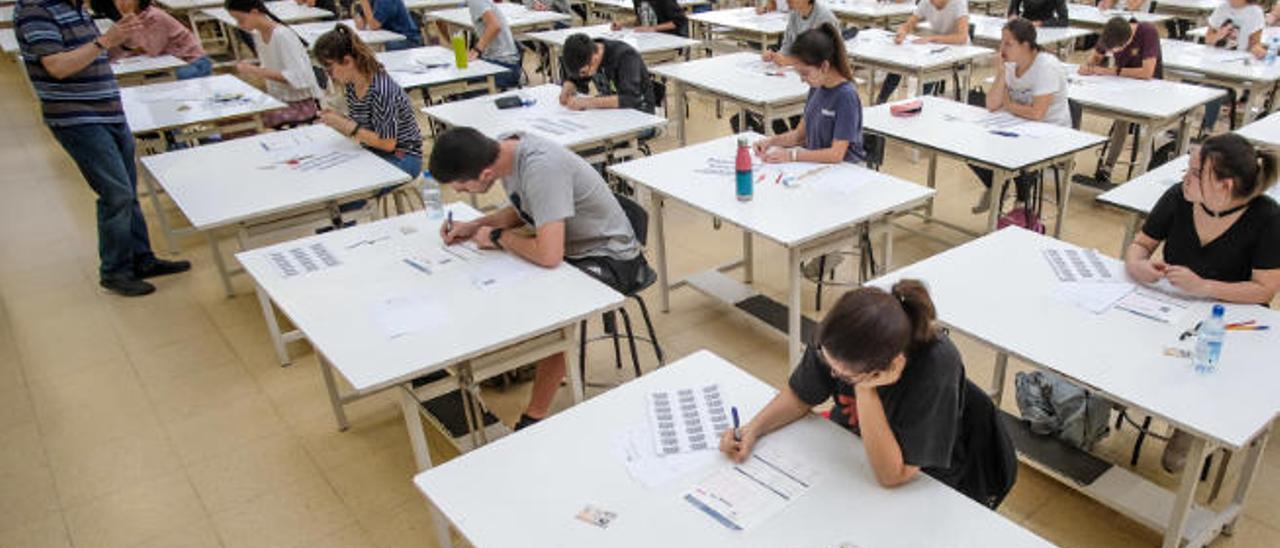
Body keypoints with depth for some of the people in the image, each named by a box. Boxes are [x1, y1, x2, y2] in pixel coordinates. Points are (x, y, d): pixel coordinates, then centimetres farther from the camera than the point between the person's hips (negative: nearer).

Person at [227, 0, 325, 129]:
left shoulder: (282, 35, -19)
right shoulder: (258, 35, 6)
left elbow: (299, 78, -26)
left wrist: (259, 71, -25)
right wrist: (250, 69, 0)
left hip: (302, 103, -8)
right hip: (279, 99, 8)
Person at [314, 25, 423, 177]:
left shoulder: (381, 90, -24)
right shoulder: (351, 84, 0)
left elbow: (387, 143, -22)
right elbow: (357, 128, 8)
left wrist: (348, 126, -23)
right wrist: (337, 119, -11)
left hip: (402, 158, -7)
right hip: (373, 153, 7)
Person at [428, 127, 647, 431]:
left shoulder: (541, 169, -33)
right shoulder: (504, 149, -7)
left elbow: (549, 256, -37)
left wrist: (497, 237, -20)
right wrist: (475, 226, -3)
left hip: (608, 258, -9)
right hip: (566, 243, 9)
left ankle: (535, 419, -14)